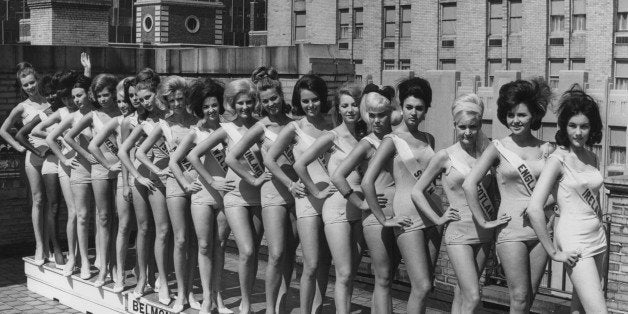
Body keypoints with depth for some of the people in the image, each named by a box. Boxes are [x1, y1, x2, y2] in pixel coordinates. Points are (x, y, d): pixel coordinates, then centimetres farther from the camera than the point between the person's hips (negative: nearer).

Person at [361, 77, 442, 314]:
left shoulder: (428, 139, 14)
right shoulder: (392, 141, -4)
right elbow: (367, 182, -12)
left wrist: (439, 210, 15)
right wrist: (383, 220, -11)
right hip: (407, 215, -6)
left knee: (423, 286, 8)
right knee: (422, 287, -11)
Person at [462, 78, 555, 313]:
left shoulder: (546, 150, 6)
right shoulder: (498, 148, -2)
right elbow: (469, 184, -9)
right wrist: (483, 222, -10)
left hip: (540, 229, 3)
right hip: (511, 230, -3)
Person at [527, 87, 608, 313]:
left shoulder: (592, 158, 8)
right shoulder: (558, 159, -12)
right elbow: (534, 209, -20)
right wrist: (553, 252, -16)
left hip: (598, 238, 7)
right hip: (574, 243, -7)